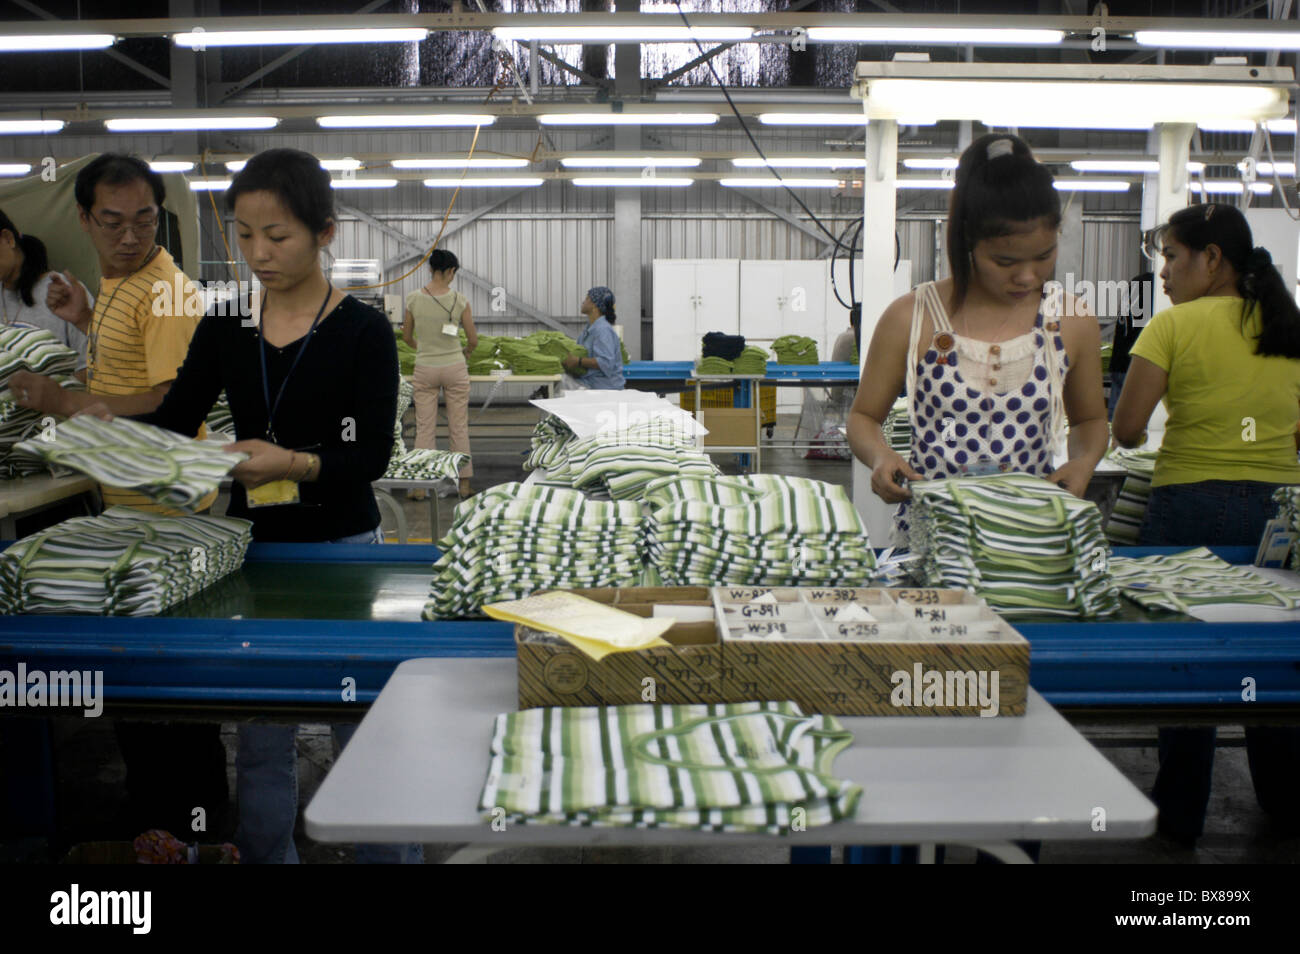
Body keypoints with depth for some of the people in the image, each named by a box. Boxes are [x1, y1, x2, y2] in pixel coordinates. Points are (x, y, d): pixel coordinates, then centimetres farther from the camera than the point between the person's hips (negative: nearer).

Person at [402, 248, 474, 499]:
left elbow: (407, 336, 7)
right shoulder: (459, 300, -10)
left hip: (425, 368, 1)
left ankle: (420, 486, 8)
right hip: (454, 367, -1)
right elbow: (473, 340, -2)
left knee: (425, 428, 7)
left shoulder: (414, 299, -6)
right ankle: (464, 485, 12)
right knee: (459, 428, 8)